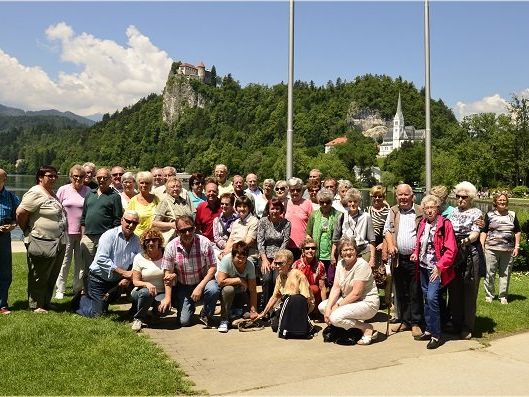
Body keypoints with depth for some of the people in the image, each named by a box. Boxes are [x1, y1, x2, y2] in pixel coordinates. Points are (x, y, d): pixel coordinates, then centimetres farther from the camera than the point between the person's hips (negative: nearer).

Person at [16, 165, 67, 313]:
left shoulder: (52, 193, 14)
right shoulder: (35, 193, -14)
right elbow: (20, 212, -19)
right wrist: (27, 230, -6)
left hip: (58, 243, 9)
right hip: (42, 243, -9)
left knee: (52, 277, 16)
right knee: (39, 277, 4)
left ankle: (46, 303, 29)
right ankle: (36, 306, 17)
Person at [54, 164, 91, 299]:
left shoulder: (88, 191, 4)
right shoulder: (63, 190, 3)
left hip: (83, 232, 1)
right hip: (66, 231, -1)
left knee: (81, 262, 7)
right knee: (65, 261, 3)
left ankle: (78, 288, 19)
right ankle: (60, 289, 13)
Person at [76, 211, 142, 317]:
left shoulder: (136, 240, 1)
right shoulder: (109, 235, -15)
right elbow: (101, 259, -24)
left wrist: (128, 278, -24)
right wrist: (123, 272, -25)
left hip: (116, 281, 5)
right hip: (99, 278, -5)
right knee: (94, 313, -3)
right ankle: (79, 300, 24)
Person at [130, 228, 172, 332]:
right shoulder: (139, 258, -4)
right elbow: (135, 281, -5)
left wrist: (167, 298, -25)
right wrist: (146, 284, -28)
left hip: (161, 293, 0)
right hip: (140, 293, 0)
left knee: (164, 308, -31)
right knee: (146, 292, -35)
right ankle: (138, 318, -8)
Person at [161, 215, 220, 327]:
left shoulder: (204, 243, -16)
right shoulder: (171, 247, -12)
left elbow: (212, 267, -13)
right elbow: (167, 273, -6)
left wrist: (200, 287, -23)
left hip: (203, 281, -1)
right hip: (183, 287, 1)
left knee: (213, 290, -34)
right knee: (184, 321, -9)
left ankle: (206, 315, -3)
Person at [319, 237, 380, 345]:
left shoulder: (362, 265, -19)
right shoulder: (340, 264, 5)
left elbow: (356, 293, -22)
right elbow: (336, 288, -1)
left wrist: (337, 306, -19)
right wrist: (328, 307, -14)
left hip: (367, 303, -9)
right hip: (349, 300, 9)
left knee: (335, 317, -26)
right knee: (322, 306, -3)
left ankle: (367, 328, -5)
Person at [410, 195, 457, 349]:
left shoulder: (445, 224, -11)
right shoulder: (423, 223, 7)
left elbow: (451, 249, -15)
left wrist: (440, 267, -19)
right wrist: (415, 253, 2)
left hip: (437, 269, -7)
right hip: (423, 267, 7)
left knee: (432, 298, -15)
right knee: (426, 299, 13)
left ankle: (436, 335, -5)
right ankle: (429, 330, 25)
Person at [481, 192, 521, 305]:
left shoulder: (512, 215, 11)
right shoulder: (490, 215, 5)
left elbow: (518, 232, 15)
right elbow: (484, 231, 4)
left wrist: (517, 246, 7)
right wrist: (481, 246, -5)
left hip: (508, 250, 2)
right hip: (491, 249, -2)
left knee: (505, 274, 6)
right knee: (490, 273, 1)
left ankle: (503, 296, 17)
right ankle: (489, 295, 14)